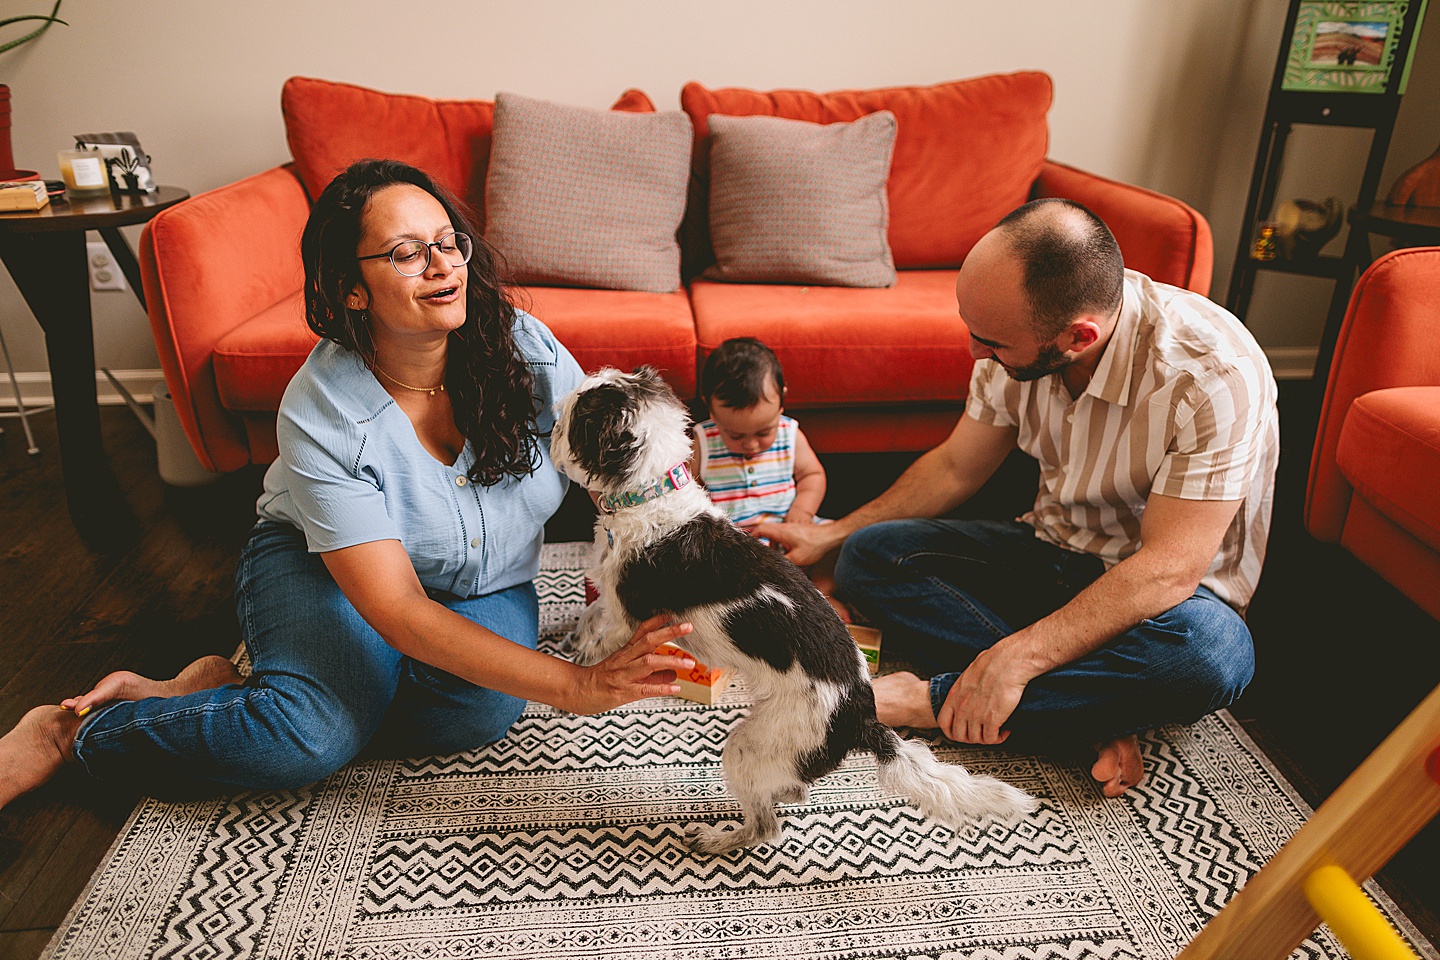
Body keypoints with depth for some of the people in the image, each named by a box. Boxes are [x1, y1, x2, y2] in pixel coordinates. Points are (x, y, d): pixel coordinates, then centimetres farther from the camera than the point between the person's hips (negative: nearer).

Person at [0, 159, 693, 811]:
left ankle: (227, 690, -10)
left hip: (485, 587, 4)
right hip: (321, 566, -3)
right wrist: (574, 685, -42)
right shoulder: (321, 413, -27)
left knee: (480, 710, -28)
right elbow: (396, 607, -34)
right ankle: (69, 732, -3)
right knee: (315, 735, -30)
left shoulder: (526, 348, -19)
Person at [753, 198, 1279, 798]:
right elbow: (955, 467, 3)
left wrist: (1015, 657, -38)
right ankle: (1097, 711, -20)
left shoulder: (1215, 374, -29)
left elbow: (1171, 567, -31)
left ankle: (936, 700, -23)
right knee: (868, 555, -12)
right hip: (1053, 550, 5)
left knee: (1212, 653, -39)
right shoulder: (1020, 339, -12)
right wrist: (828, 535, 4)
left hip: (1161, 593, -5)